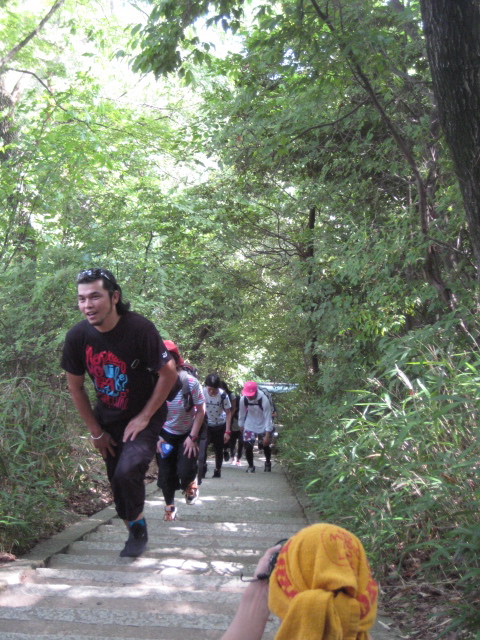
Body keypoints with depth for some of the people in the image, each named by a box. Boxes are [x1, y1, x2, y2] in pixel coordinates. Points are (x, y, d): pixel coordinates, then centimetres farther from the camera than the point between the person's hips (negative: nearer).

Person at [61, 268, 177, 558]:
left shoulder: (139, 328, -25)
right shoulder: (77, 337, -14)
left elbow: (169, 374, -17)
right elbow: (76, 387, 1)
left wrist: (144, 418, -14)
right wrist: (96, 431, 2)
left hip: (144, 417, -4)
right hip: (108, 419, 4)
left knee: (128, 471, -24)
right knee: (117, 481, 10)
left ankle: (138, 524, 4)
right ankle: (136, 534, 34)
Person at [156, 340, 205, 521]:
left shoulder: (190, 382, -22)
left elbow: (200, 410, -13)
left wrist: (192, 437, -15)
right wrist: (157, 437, -7)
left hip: (187, 434, -2)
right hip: (165, 435, 2)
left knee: (185, 472, -15)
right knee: (165, 474, 3)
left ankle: (190, 485, 24)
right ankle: (169, 508, 29)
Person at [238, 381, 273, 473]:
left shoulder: (264, 400, -28)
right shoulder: (243, 399, -18)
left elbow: (268, 417, -23)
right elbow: (241, 413, -1)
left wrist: (267, 435, -23)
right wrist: (241, 426, 7)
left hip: (263, 427, -2)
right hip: (249, 426, 2)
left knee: (266, 446, 15)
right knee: (248, 447, -10)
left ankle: (268, 463, 44)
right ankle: (250, 466, 14)